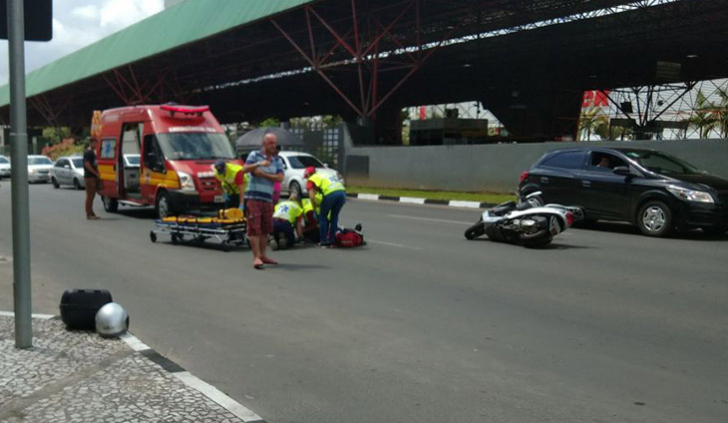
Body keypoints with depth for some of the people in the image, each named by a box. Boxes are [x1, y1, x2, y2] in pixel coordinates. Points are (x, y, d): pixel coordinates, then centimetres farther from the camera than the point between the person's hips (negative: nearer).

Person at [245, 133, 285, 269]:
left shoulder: (277, 160, 13)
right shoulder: (254, 155, 3)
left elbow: (280, 177, -1)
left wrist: (263, 174, -10)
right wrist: (259, 164, -23)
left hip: (268, 198, 5)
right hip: (254, 196, -5)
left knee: (266, 228, 8)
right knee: (254, 227, -10)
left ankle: (262, 255, 18)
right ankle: (256, 257, -13)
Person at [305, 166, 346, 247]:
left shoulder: (311, 180, 17)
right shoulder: (323, 175, 37)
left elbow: (312, 196, 5)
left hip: (330, 193, -6)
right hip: (342, 191, 6)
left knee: (323, 217, 12)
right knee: (334, 217, 20)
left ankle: (323, 242, 12)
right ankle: (331, 241, 23)